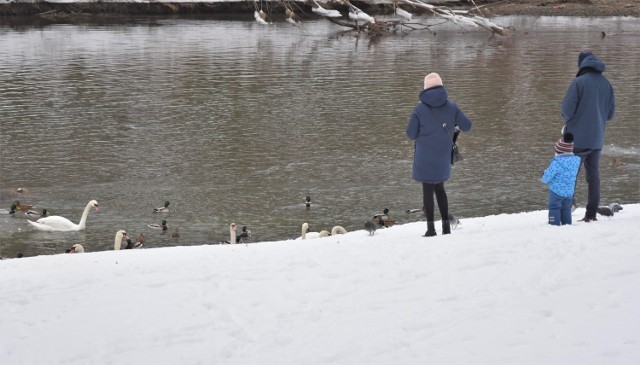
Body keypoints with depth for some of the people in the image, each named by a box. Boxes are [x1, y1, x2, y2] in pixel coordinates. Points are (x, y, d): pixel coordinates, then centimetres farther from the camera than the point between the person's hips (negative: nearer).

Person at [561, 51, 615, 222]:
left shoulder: (579, 82, -12)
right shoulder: (607, 84, 5)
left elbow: (567, 109, -14)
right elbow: (610, 114, 9)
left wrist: (567, 122, 7)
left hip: (578, 138, -5)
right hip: (597, 139, 5)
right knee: (593, 176, 11)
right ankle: (591, 214, 11)